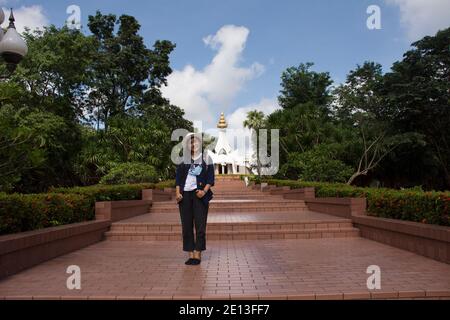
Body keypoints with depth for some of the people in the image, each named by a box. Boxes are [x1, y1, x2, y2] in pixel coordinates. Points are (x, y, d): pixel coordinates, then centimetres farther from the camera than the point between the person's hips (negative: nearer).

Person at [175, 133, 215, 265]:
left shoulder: (206, 159, 9)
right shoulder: (183, 160, 15)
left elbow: (211, 178, 3)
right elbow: (178, 177, 11)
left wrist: (204, 191, -12)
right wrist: (178, 192, -3)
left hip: (199, 194, -2)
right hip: (185, 195, 2)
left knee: (200, 225, -4)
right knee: (186, 225, 1)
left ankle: (198, 254, 2)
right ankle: (190, 254, 8)